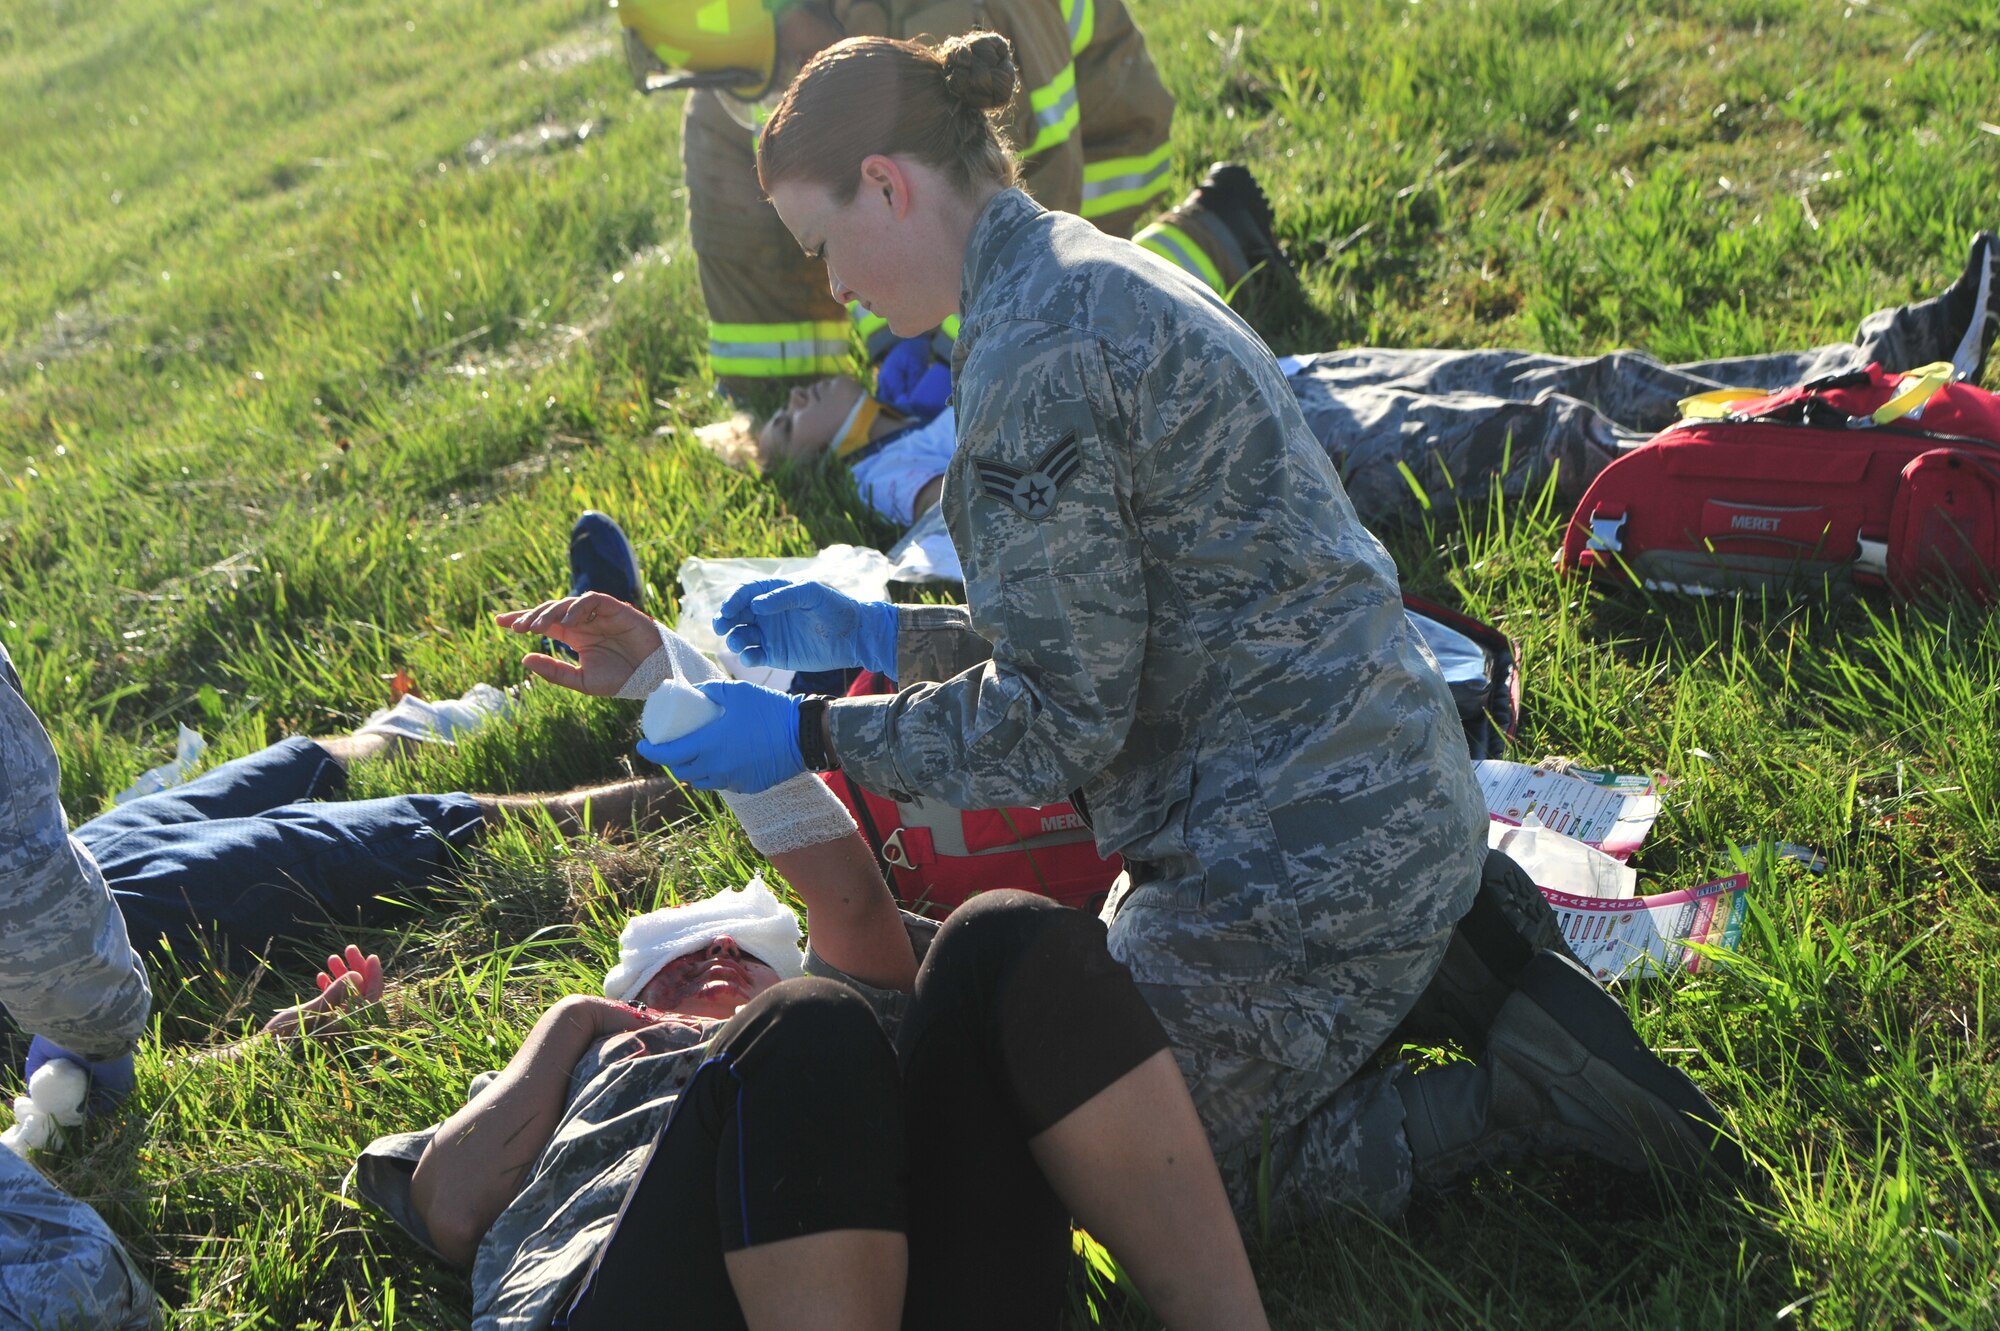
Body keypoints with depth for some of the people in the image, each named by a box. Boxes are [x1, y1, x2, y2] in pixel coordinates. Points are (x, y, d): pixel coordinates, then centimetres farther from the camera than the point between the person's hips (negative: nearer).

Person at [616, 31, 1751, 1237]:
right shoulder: (1092, 276, 13)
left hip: (1302, 858, -10)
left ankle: (1512, 1100, -2)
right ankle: (1453, 961, 14)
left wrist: (808, 737, -8)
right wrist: (871, 633, 18)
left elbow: (1059, 721, -17)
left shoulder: (1035, 354, -20)